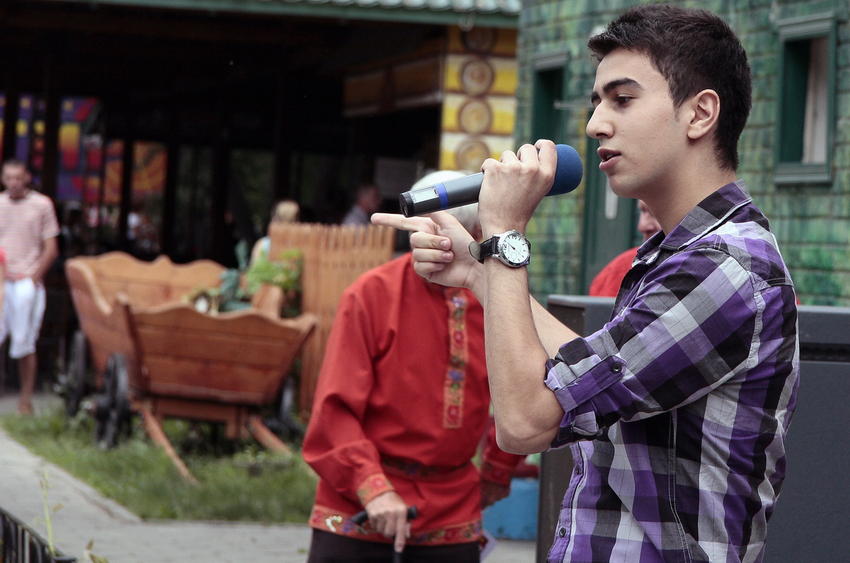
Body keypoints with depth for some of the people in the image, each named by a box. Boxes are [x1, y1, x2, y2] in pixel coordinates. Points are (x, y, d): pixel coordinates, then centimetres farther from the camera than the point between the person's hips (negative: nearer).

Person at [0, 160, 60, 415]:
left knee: (24, 344, -1)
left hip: (26, 284, -2)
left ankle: (25, 399, 7)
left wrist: (33, 277, -7)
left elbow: (51, 249, 3)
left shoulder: (42, 205, 2)